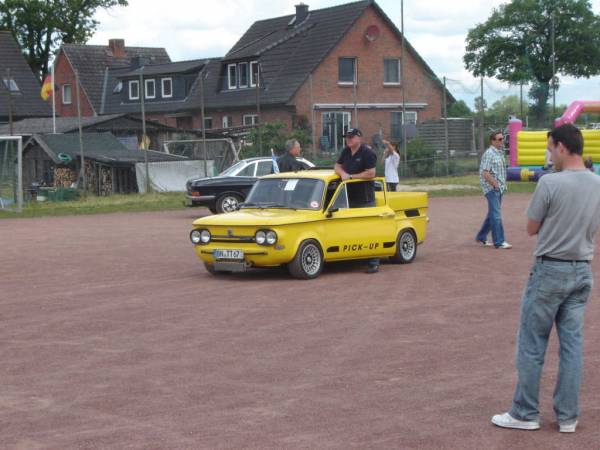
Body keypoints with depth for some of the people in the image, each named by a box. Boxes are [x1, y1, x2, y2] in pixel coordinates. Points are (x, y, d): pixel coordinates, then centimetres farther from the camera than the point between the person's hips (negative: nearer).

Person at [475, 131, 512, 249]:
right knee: (496, 215, -7)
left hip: (499, 188, 9)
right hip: (492, 188, -9)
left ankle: (481, 237, 26)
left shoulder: (500, 153, 13)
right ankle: (499, 242, -5)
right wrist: (496, 185, -16)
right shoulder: (489, 154, -14)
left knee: (492, 214, 15)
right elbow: (485, 173, -20)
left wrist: (503, 185, 10)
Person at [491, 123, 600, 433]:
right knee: (572, 344, 9)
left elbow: (531, 229, -5)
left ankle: (525, 414, 11)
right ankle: (568, 416, 13)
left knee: (532, 345, 4)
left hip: (550, 270, -6)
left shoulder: (550, 183, -16)